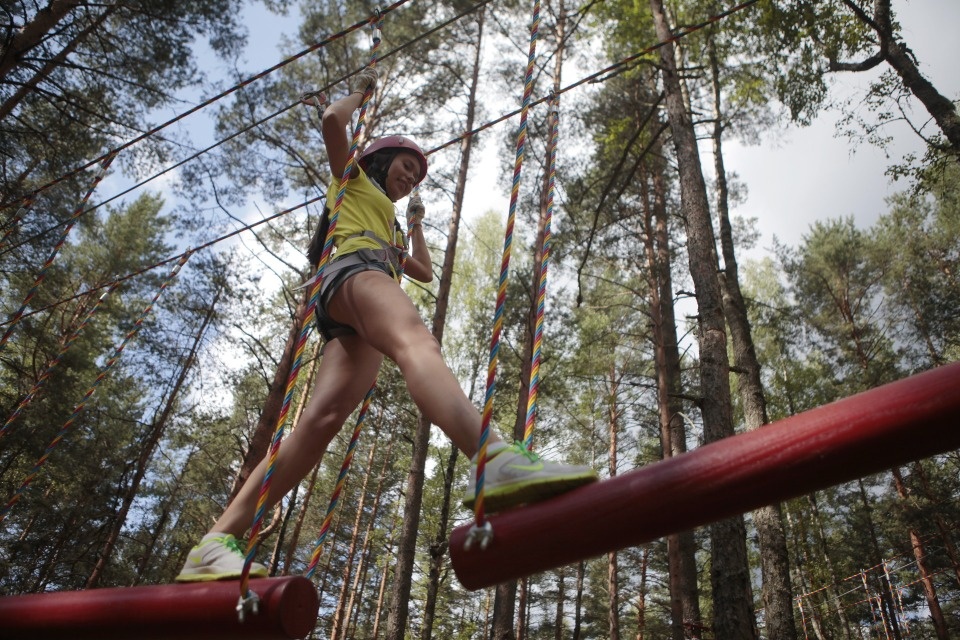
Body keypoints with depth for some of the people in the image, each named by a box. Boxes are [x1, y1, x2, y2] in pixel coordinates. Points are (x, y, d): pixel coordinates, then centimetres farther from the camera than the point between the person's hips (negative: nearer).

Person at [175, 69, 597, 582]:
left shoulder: (388, 223, 46)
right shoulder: (352, 177, 28)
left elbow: (426, 272, 51)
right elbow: (333, 120, 12)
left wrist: (415, 224, 54)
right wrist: (362, 93, 30)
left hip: (356, 324, 8)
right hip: (355, 270, -7)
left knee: (323, 418, -18)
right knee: (416, 341, -40)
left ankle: (215, 544, -26)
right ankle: (496, 459, -70)